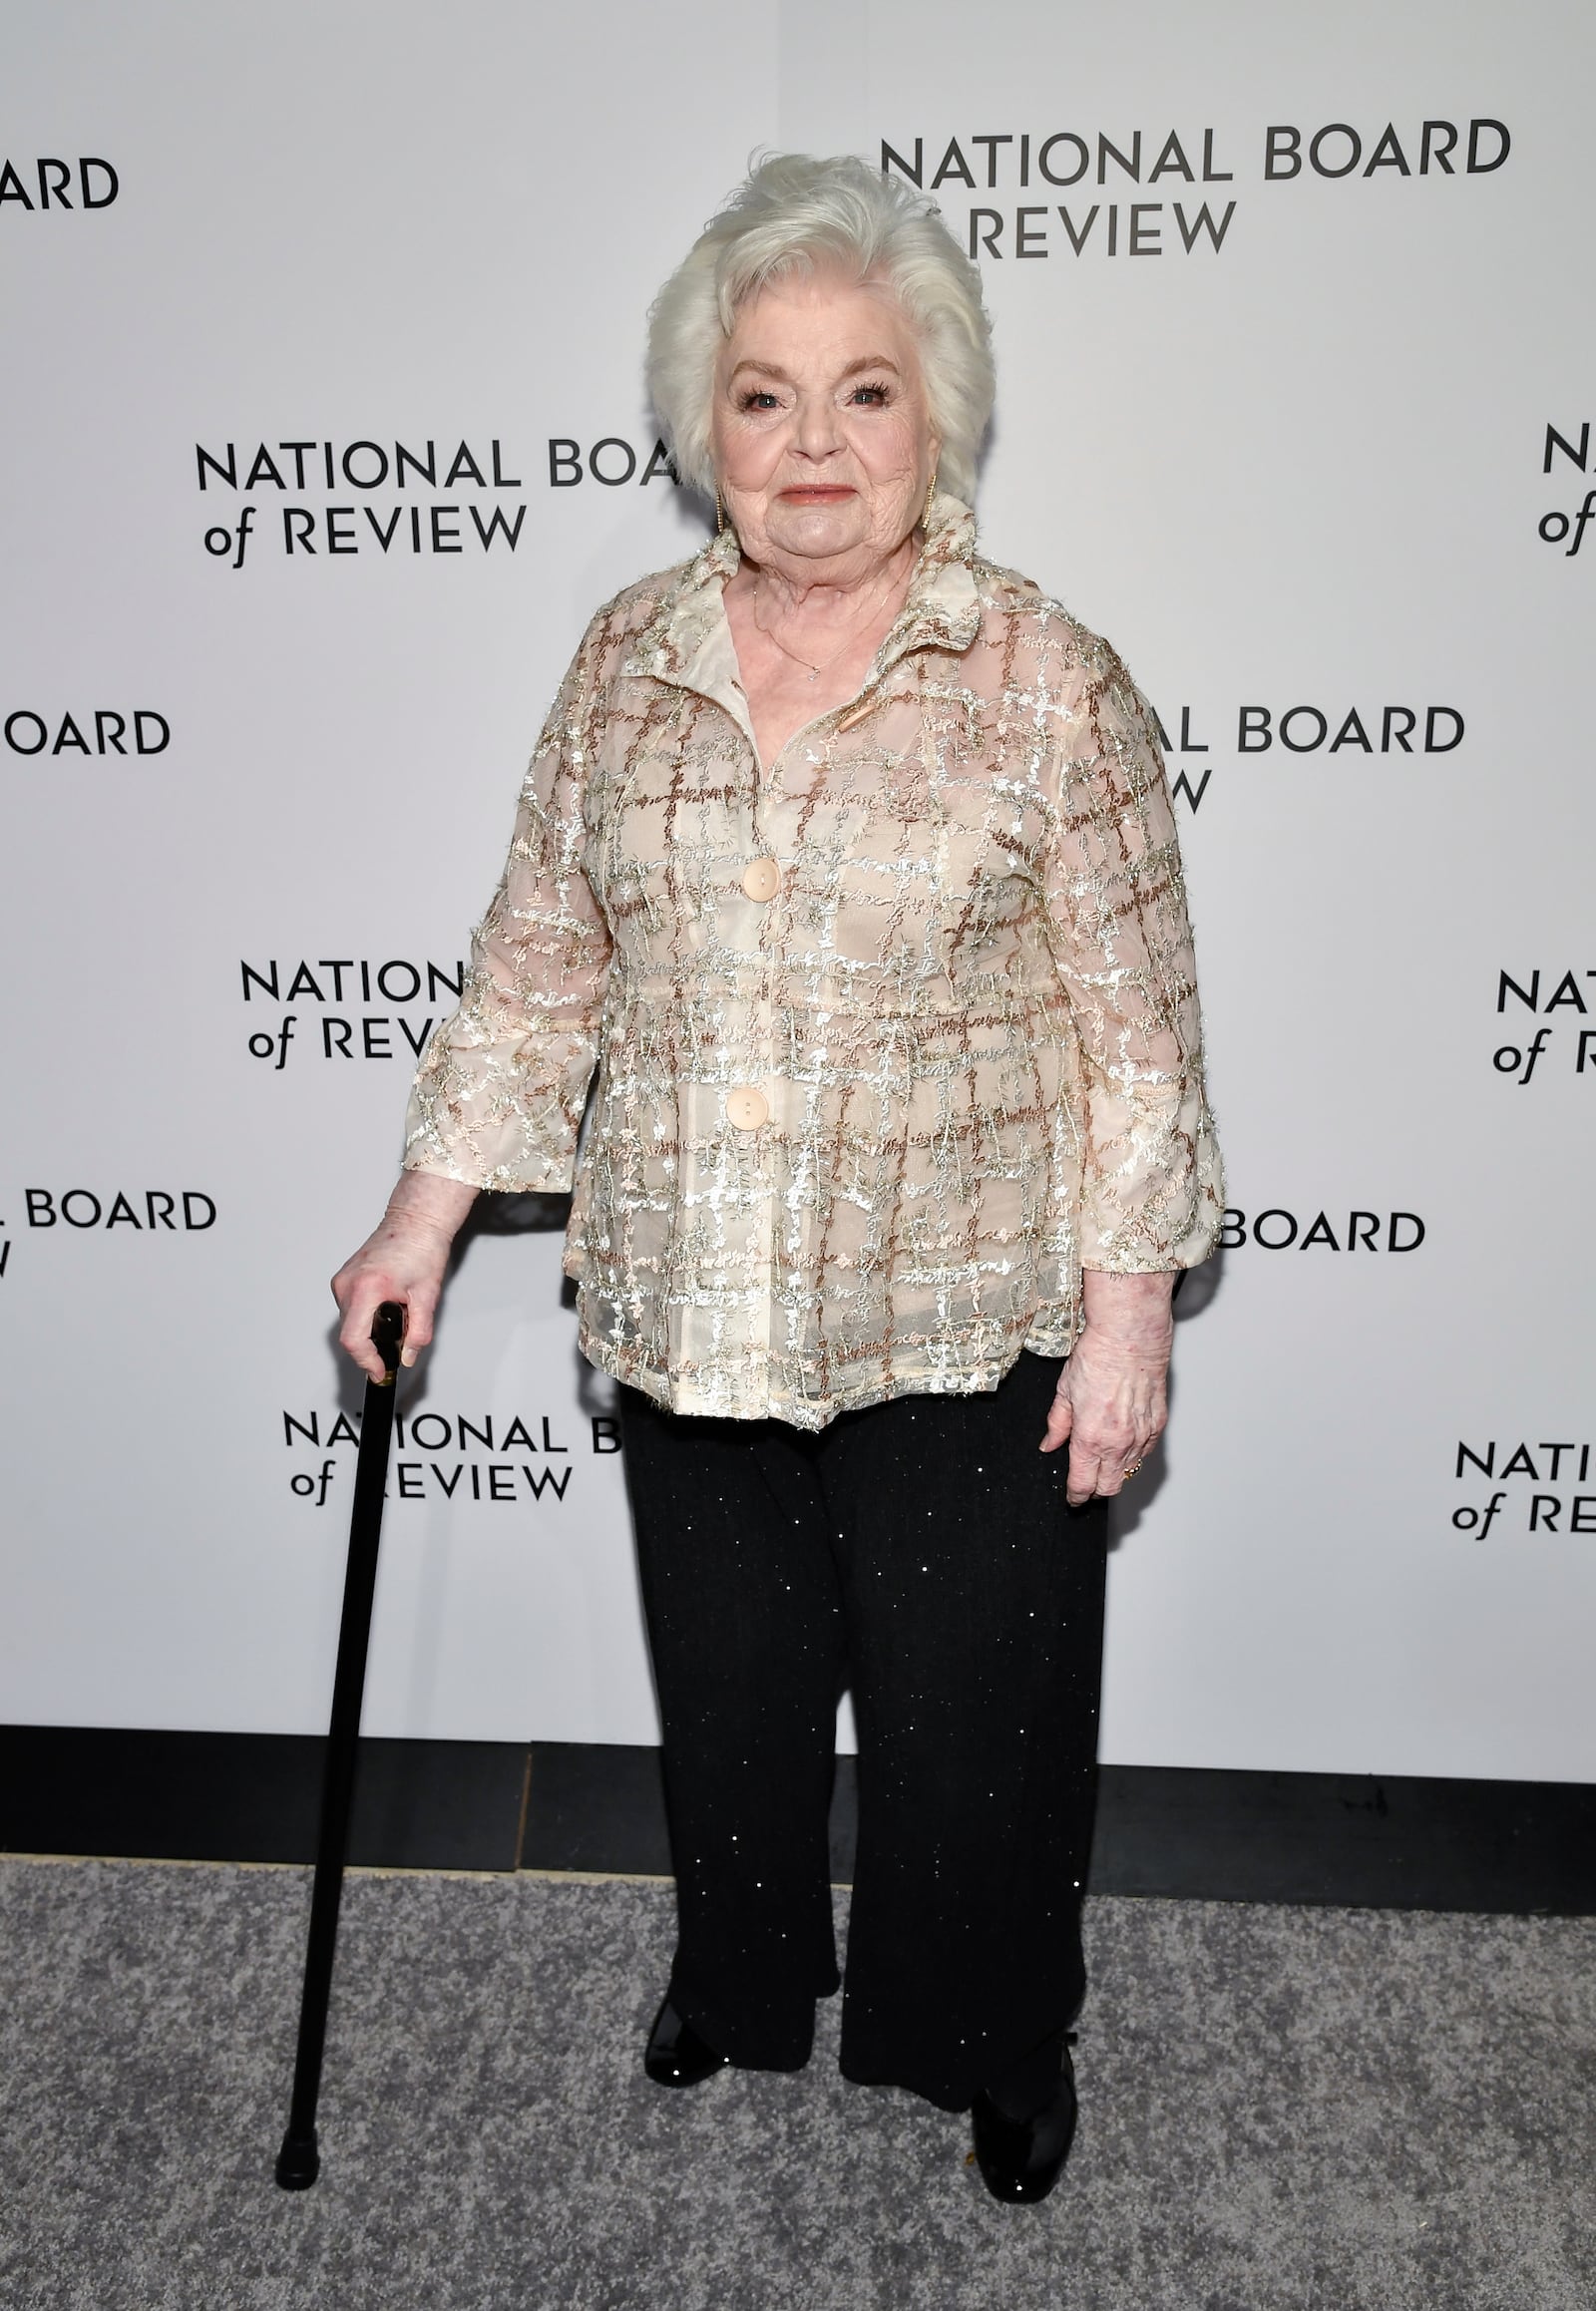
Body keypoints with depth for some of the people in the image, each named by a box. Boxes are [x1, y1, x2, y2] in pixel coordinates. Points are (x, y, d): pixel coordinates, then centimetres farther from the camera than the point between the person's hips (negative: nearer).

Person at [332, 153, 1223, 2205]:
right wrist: (424, 1220, 6)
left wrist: (1128, 1320, -10)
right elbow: (539, 961, 6)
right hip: (689, 1319, 4)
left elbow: (1139, 1028, -8)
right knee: (725, 1690, 22)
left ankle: (994, 2040, 42)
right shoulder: (628, 661, 1)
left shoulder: (1050, 688, -10)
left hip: (963, 1331, -3)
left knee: (973, 1712, 13)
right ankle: (742, 1976, 50)